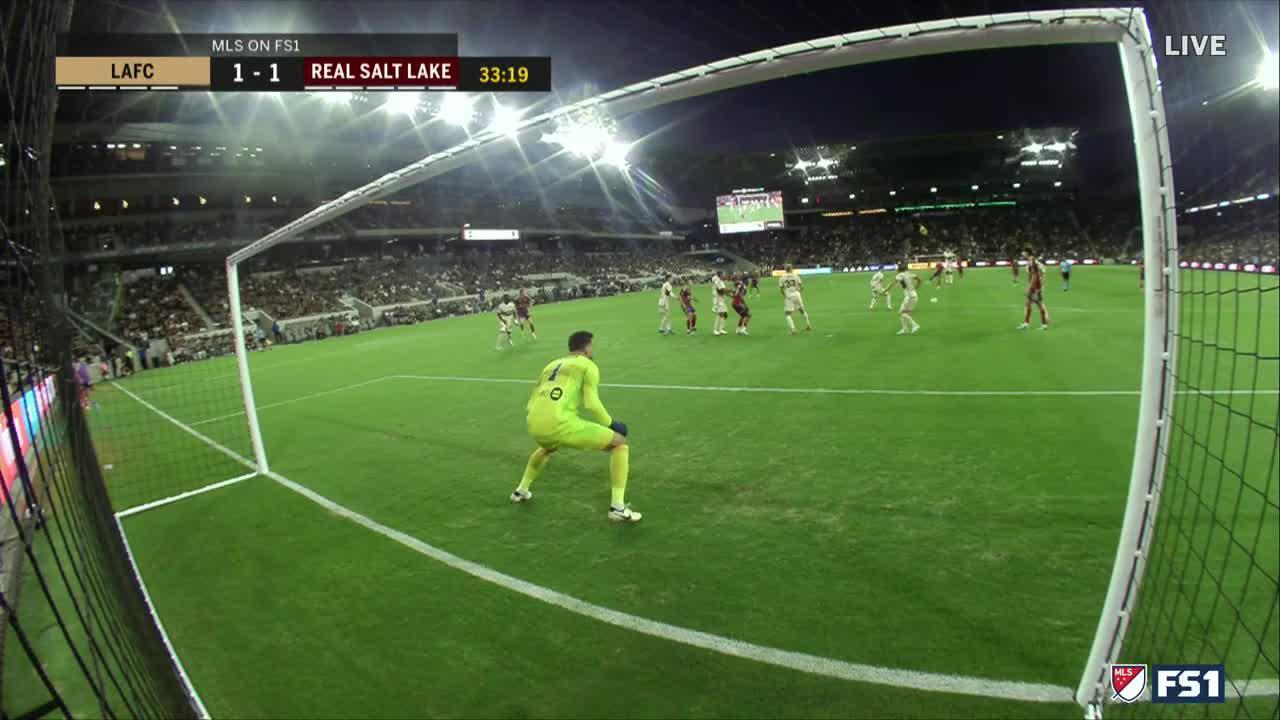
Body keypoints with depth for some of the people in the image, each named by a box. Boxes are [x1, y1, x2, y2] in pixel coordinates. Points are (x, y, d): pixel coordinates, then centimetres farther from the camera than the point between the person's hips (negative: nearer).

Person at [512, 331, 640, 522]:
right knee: (620, 443, 7)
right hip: (560, 424, -7)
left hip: (534, 425, 7)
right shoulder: (588, 365, 10)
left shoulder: (551, 365, 28)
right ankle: (618, 507, 0)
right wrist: (612, 424, 10)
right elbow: (591, 404, -5)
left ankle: (521, 491, 50)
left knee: (548, 447, 45)